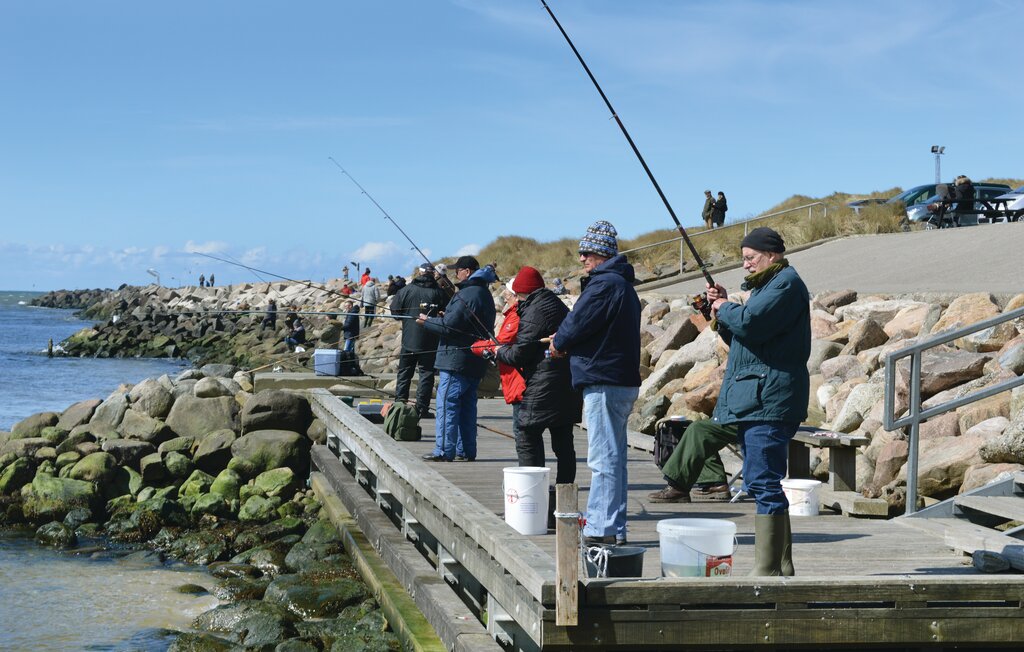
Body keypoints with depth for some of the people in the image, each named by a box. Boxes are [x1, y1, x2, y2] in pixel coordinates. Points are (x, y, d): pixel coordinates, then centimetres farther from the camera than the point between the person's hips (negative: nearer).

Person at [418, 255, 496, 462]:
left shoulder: (466, 295, -16)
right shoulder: (485, 294, 16)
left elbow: (448, 326, -18)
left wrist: (427, 321, -3)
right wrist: (445, 316, 12)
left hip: (457, 359, -10)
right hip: (475, 361, 10)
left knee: (447, 403, -6)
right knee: (467, 405, 12)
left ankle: (444, 451, -7)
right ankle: (466, 451, 14)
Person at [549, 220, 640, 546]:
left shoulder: (605, 284, -15)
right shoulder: (621, 284, 19)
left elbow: (577, 324, -15)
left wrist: (559, 343, 5)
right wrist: (565, 343, 8)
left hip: (604, 383, -11)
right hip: (620, 381, 11)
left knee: (603, 459, -8)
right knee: (612, 456, 15)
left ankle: (603, 528, -6)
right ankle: (612, 527, 21)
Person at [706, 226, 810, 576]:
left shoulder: (786, 283, -8)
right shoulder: (766, 285, 24)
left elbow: (750, 323, -21)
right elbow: (740, 337, 27)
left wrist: (724, 308, -3)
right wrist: (722, 310, 12)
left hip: (769, 401, -11)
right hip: (753, 400, 11)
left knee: (763, 483, -12)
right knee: (761, 484, 13)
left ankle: (767, 570, -12)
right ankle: (781, 567, 19)